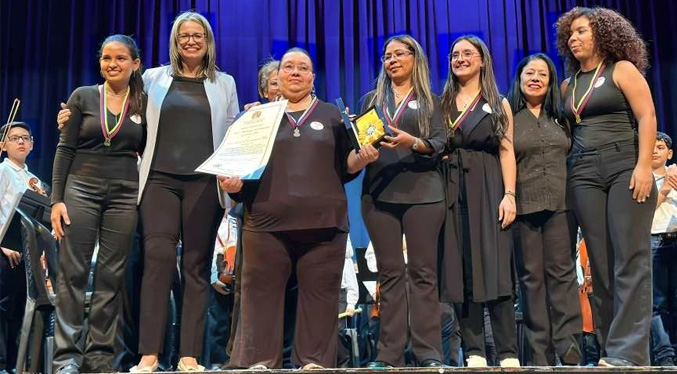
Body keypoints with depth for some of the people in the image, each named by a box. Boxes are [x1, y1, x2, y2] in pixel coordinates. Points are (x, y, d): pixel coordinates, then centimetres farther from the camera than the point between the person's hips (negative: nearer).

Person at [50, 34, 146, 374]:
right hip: (81, 188, 0)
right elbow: (65, 149, 2)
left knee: (111, 277, 3)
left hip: (125, 194, 1)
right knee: (72, 273, -2)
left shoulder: (145, 104, 6)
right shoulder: (83, 97, 4)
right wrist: (56, 199, -5)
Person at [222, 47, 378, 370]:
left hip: (323, 222, 0)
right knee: (261, 292, -3)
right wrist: (233, 184, -8)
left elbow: (345, 168, 13)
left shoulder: (332, 115, 17)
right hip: (267, 221, 0)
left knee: (319, 293, -1)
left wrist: (362, 158, -8)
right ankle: (259, 362, 3)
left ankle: (315, 361, 6)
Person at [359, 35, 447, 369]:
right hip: (379, 194, 2)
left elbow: (439, 144, 0)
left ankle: (428, 353, -3)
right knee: (389, 273, 1)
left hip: (422, 193, -2)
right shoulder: (371, 99, 19)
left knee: (423, 272, -5)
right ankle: (389, 354, 3)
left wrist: (412, 142, -18)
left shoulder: (431, 101, 12)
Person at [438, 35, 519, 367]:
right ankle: (474, 352, 3)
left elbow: (506, 152, 2)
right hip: (452, 191, 2)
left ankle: (507, 353, -5)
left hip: (487, 189, -2)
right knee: (460, 270, -1)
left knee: (494, 268, -7)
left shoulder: (499, 104, 10)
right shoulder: (442, 105, 15)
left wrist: (509, 195, -9)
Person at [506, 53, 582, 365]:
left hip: (560, 203, 2)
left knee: (562, 272, -1)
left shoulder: (560, 117, 15)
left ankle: (569, 348, -1)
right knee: (531, 276, 0)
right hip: (523, 205, -2)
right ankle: (540, 351, 3)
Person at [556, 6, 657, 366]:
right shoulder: (568, 84, 17)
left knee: (630, 259, -8)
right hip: (584, 174, 5)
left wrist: (644, 166, -18)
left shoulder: (622, 69, 2)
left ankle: (628, 351, -10)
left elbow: (647, 116, -7)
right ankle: (611, 349, 6)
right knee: (600, 262, 3)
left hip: (626, 166, -5)